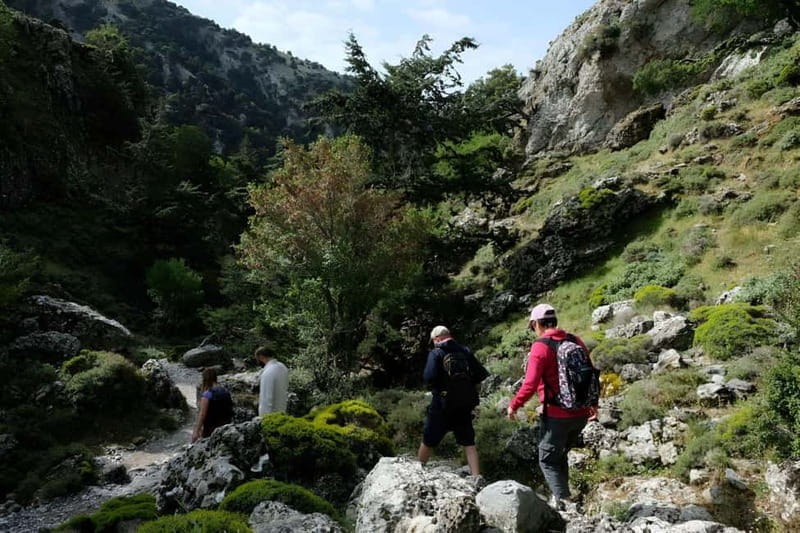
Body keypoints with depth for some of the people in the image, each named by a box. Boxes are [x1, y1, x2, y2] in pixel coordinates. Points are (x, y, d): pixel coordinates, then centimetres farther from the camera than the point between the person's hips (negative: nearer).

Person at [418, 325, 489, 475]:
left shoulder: (436, 353, -10)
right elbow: (482, 374, 0)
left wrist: (437, 385, 0)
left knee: (428, 441, 13)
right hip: (465, 406, 3)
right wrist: (467, 383, 10)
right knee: (469, 443, 8)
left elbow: (429, 377, -21)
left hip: (442, 406, -3)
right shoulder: (465, 351, 2)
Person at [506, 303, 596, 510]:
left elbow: (530, 384, -19)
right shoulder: (576, 341, 5)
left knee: (548, 460, 6)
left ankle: (562, 500, -6)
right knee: (560, 455, 24)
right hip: (581, 413, 7)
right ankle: (560, 495, 29)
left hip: (556, 415, -7)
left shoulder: (540, 346, -14)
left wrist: (514, 405, -4)